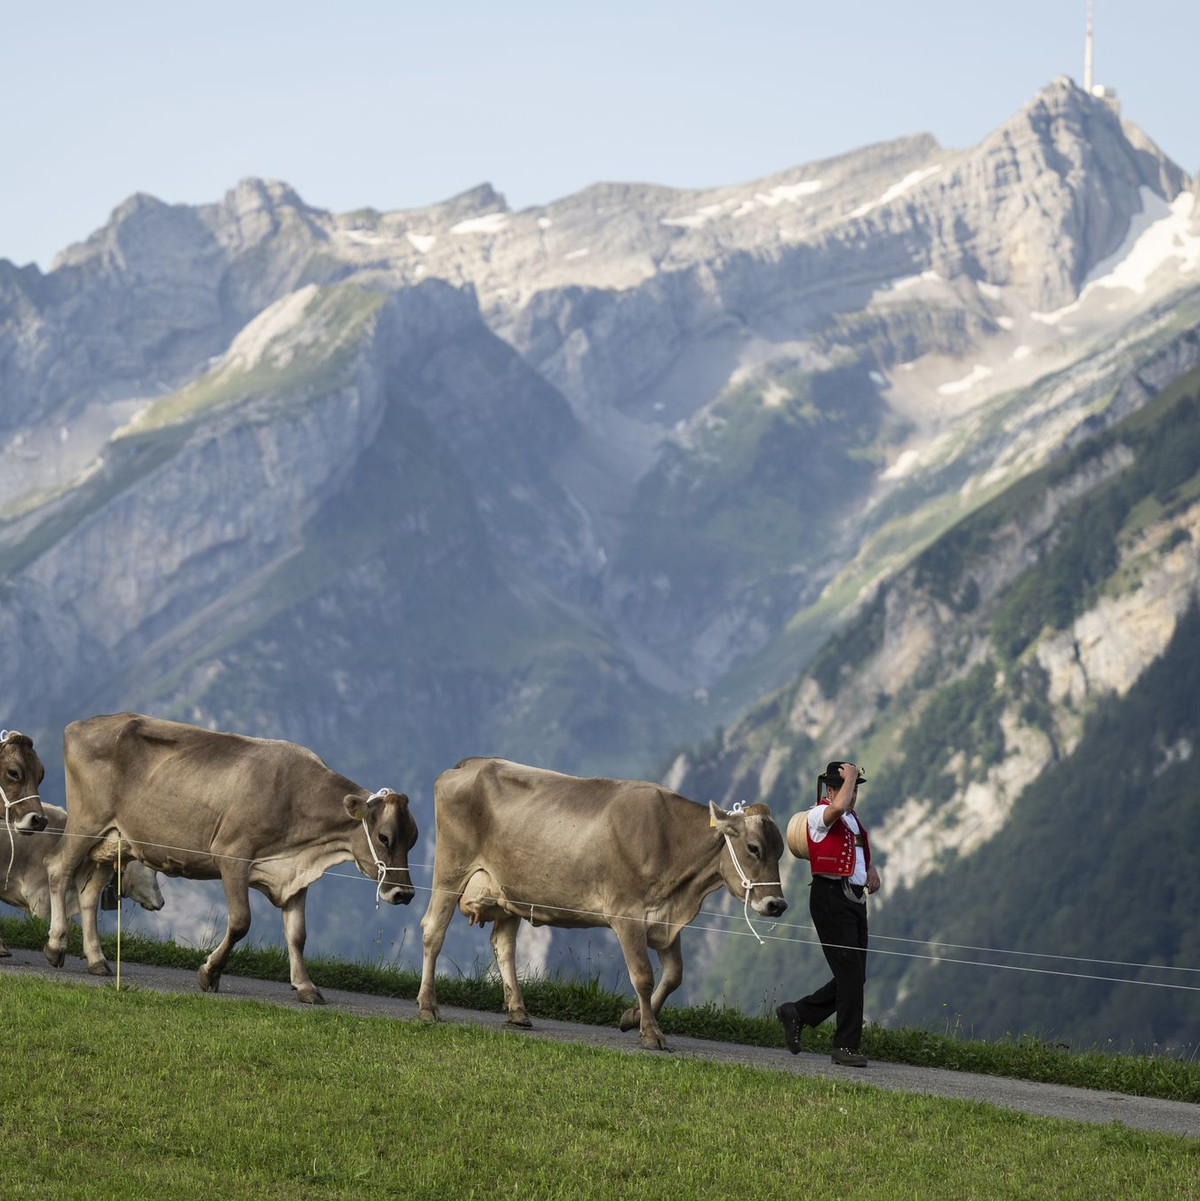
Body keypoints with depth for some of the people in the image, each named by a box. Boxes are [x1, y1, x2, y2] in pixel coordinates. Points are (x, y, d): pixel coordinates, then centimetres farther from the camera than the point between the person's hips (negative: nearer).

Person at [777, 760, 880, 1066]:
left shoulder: (853, 819, 18)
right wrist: (850, 776, -17)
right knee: (850, 974, -12)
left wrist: (871, 870, 19)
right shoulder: (819, 815, -8)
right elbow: (838, 807, -33)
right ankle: (846, 1047, -7)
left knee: (855, 977, 7)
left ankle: (797, 1013, 22)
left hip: (856, 898, 9)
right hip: (830, 896, -9)